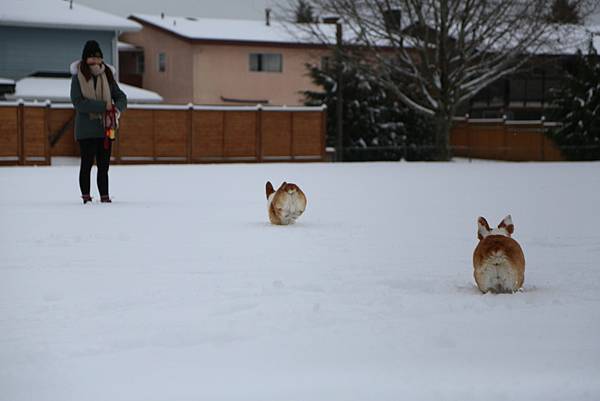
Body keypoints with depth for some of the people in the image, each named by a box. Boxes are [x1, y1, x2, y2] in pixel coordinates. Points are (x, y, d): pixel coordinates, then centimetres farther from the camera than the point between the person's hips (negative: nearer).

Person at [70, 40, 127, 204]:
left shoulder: (108, 76, 6)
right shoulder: (78, 77, -3)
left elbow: (121, 97, 7)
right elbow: (78, 102, -14)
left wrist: (117, 109, -16)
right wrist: (104, 106, -20)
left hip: (105, 128, 3)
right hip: (86, 129, -3)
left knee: (104, 165, 4)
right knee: (87, 163, 2)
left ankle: (104, 196, 9)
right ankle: (85, 195, 10)